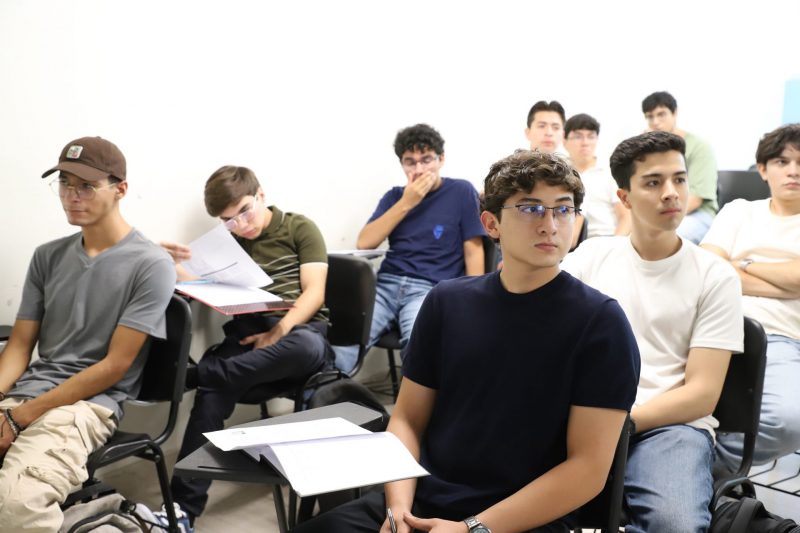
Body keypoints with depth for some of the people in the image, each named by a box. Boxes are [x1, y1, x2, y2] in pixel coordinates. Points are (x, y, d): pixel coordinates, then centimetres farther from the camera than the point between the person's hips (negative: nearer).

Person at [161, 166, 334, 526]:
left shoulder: (300, 228, 9)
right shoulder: (229, 242, 23)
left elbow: (314, 292, -2)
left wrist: (280, 331, -19)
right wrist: (174, 265, -7)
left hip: (300, 329, -2)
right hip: (250, 332, 3)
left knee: (305, 347, -42)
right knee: (214, 387, -31)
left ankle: (204, 370, -31)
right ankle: (183, 504, -30)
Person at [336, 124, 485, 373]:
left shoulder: (461, 191, 8)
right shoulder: (395, 196, 19)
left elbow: (473, 251, 4)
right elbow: (364, 243, 7)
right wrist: (406, 203, 0)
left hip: (431, 289, -3)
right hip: (386, 284, 3)